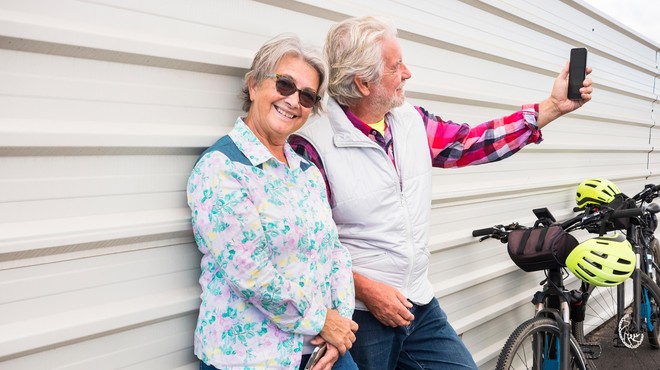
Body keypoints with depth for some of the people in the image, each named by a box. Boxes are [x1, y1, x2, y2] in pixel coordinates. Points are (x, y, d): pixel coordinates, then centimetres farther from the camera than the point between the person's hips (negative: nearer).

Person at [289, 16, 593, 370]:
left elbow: (472, 143, 9)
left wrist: (553, 107, 6)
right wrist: (364, 288, -20)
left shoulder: (413, 122, 4)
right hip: (358, 318, -6)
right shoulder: (312, 144, -17)